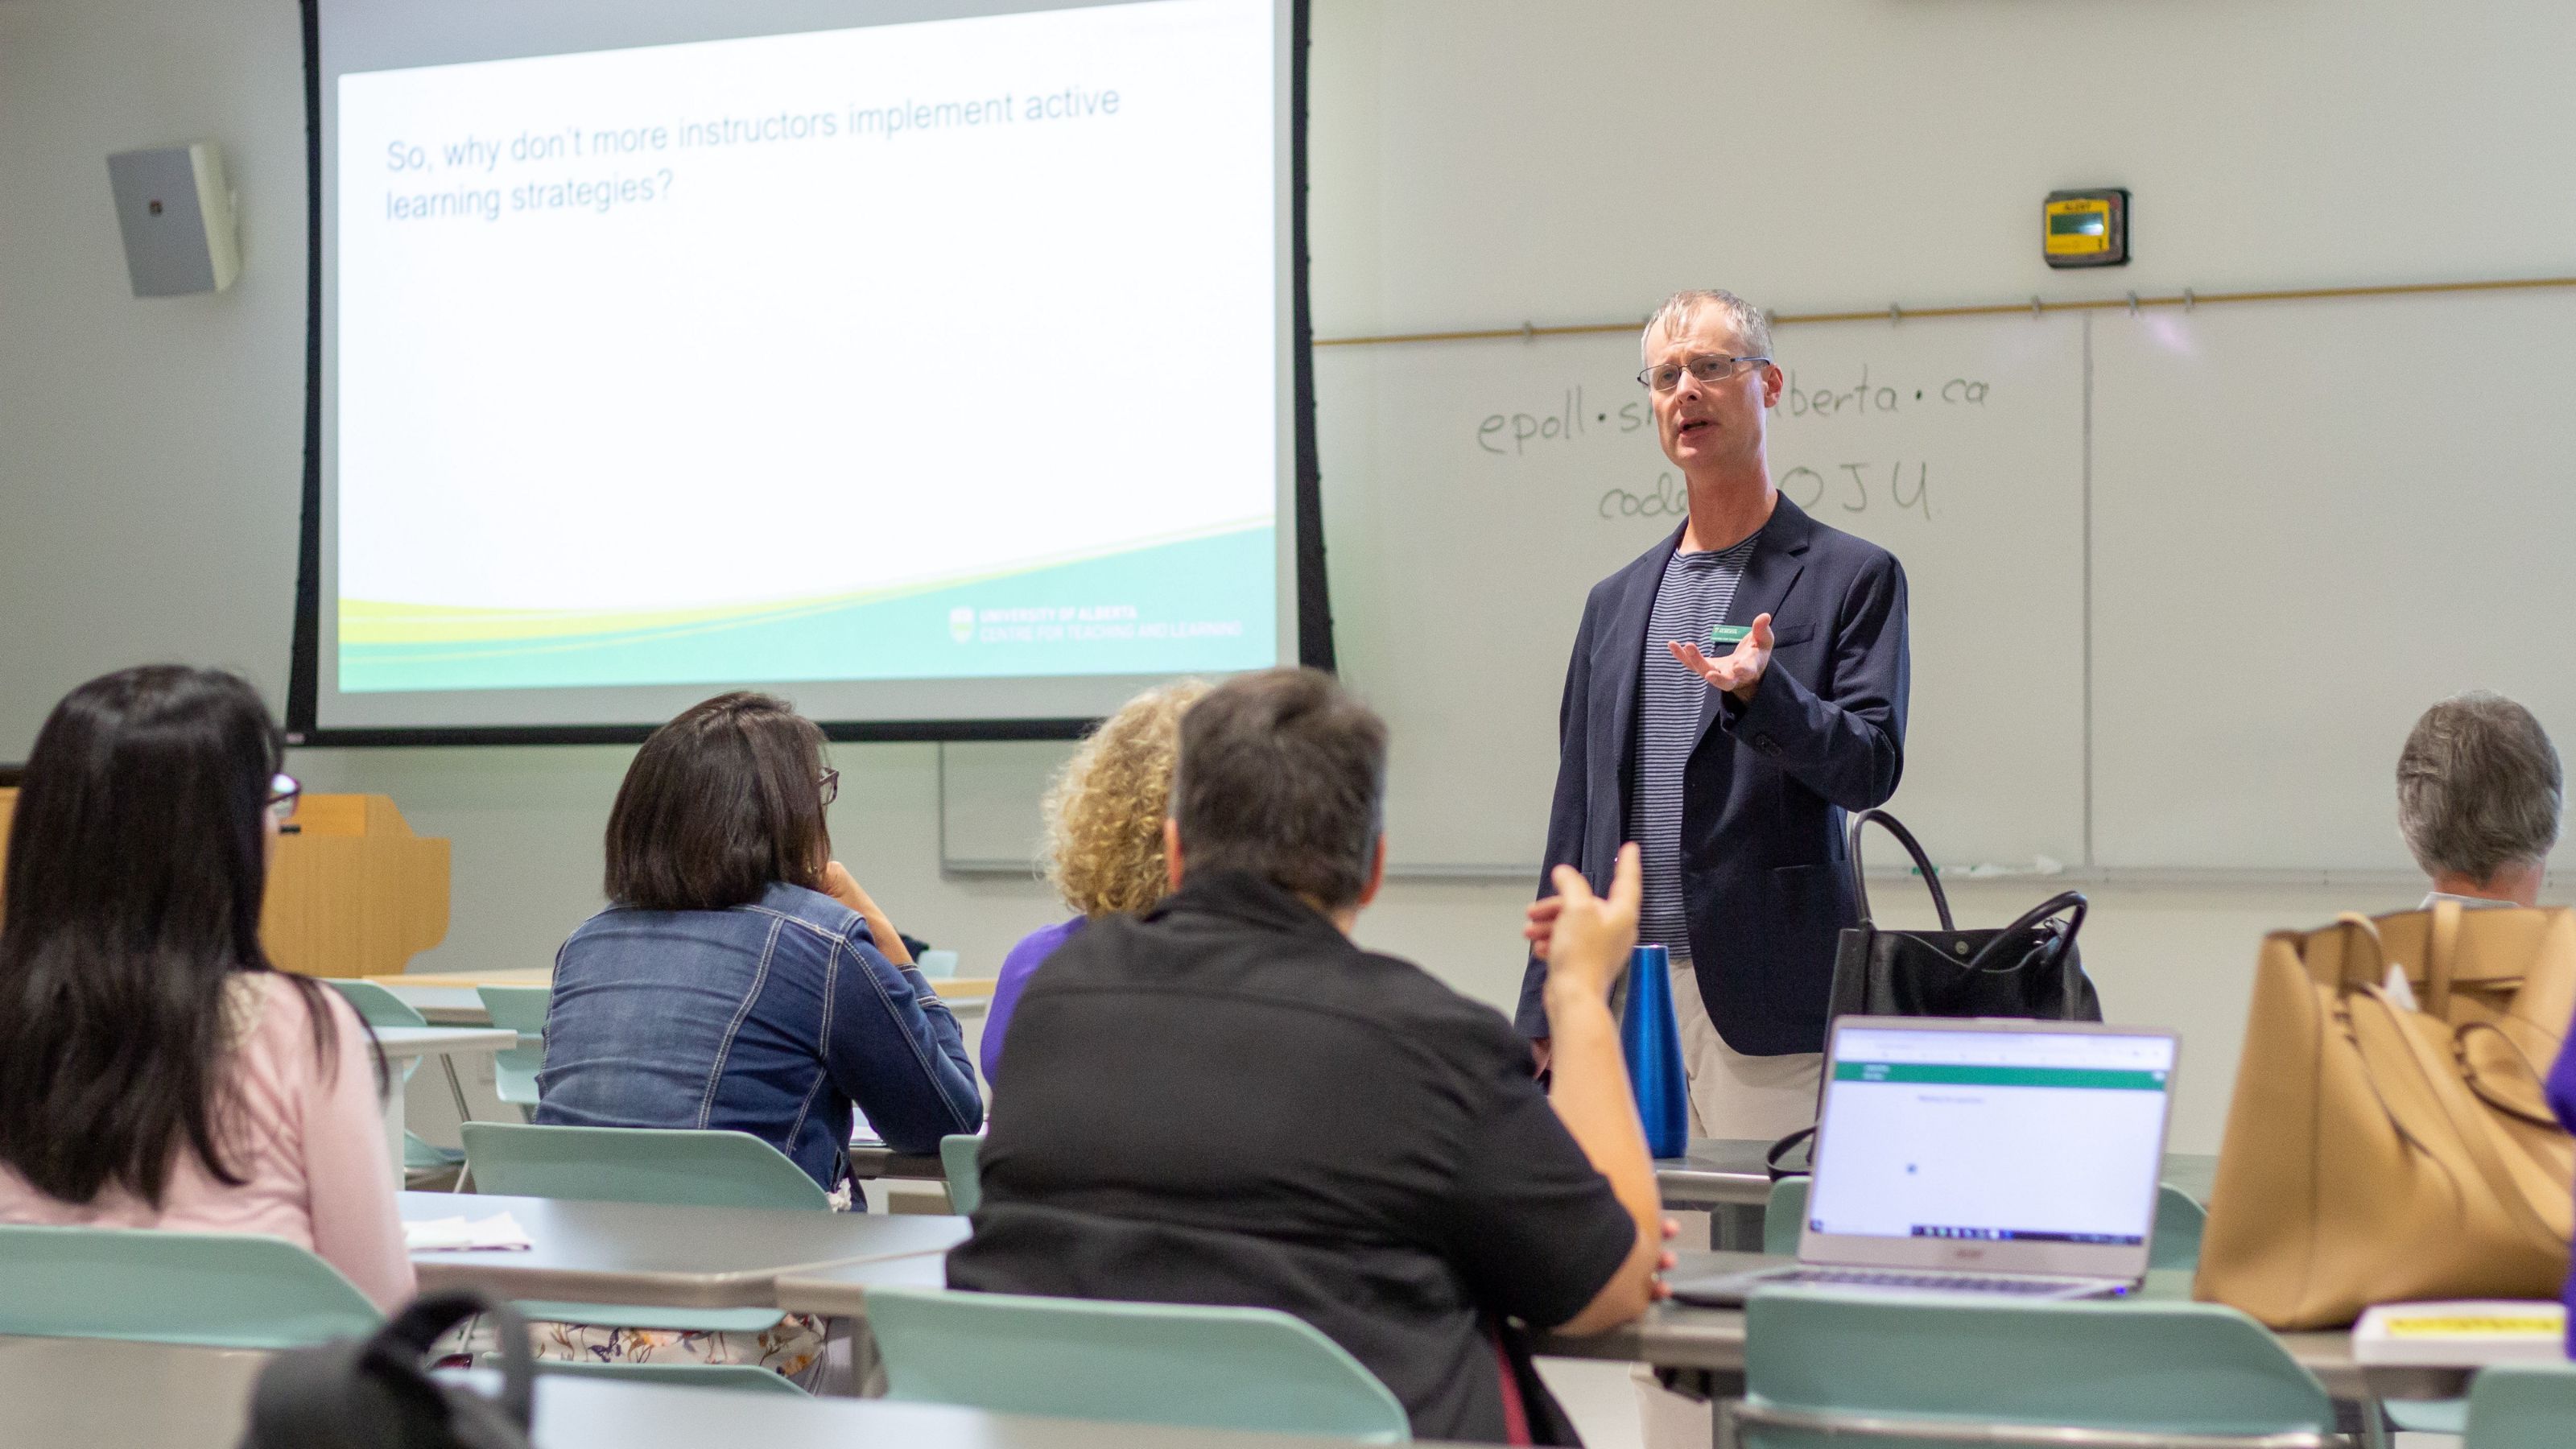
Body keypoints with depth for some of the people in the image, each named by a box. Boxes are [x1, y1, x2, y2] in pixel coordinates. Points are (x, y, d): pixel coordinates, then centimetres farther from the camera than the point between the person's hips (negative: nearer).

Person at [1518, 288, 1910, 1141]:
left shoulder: (1853, 577, 4)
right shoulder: (1616, 601, 18)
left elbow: (1871, 768, -5)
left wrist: (1761, 692, -24)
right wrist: (1545, 1017, 13)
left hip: (1767, 1002, -4)